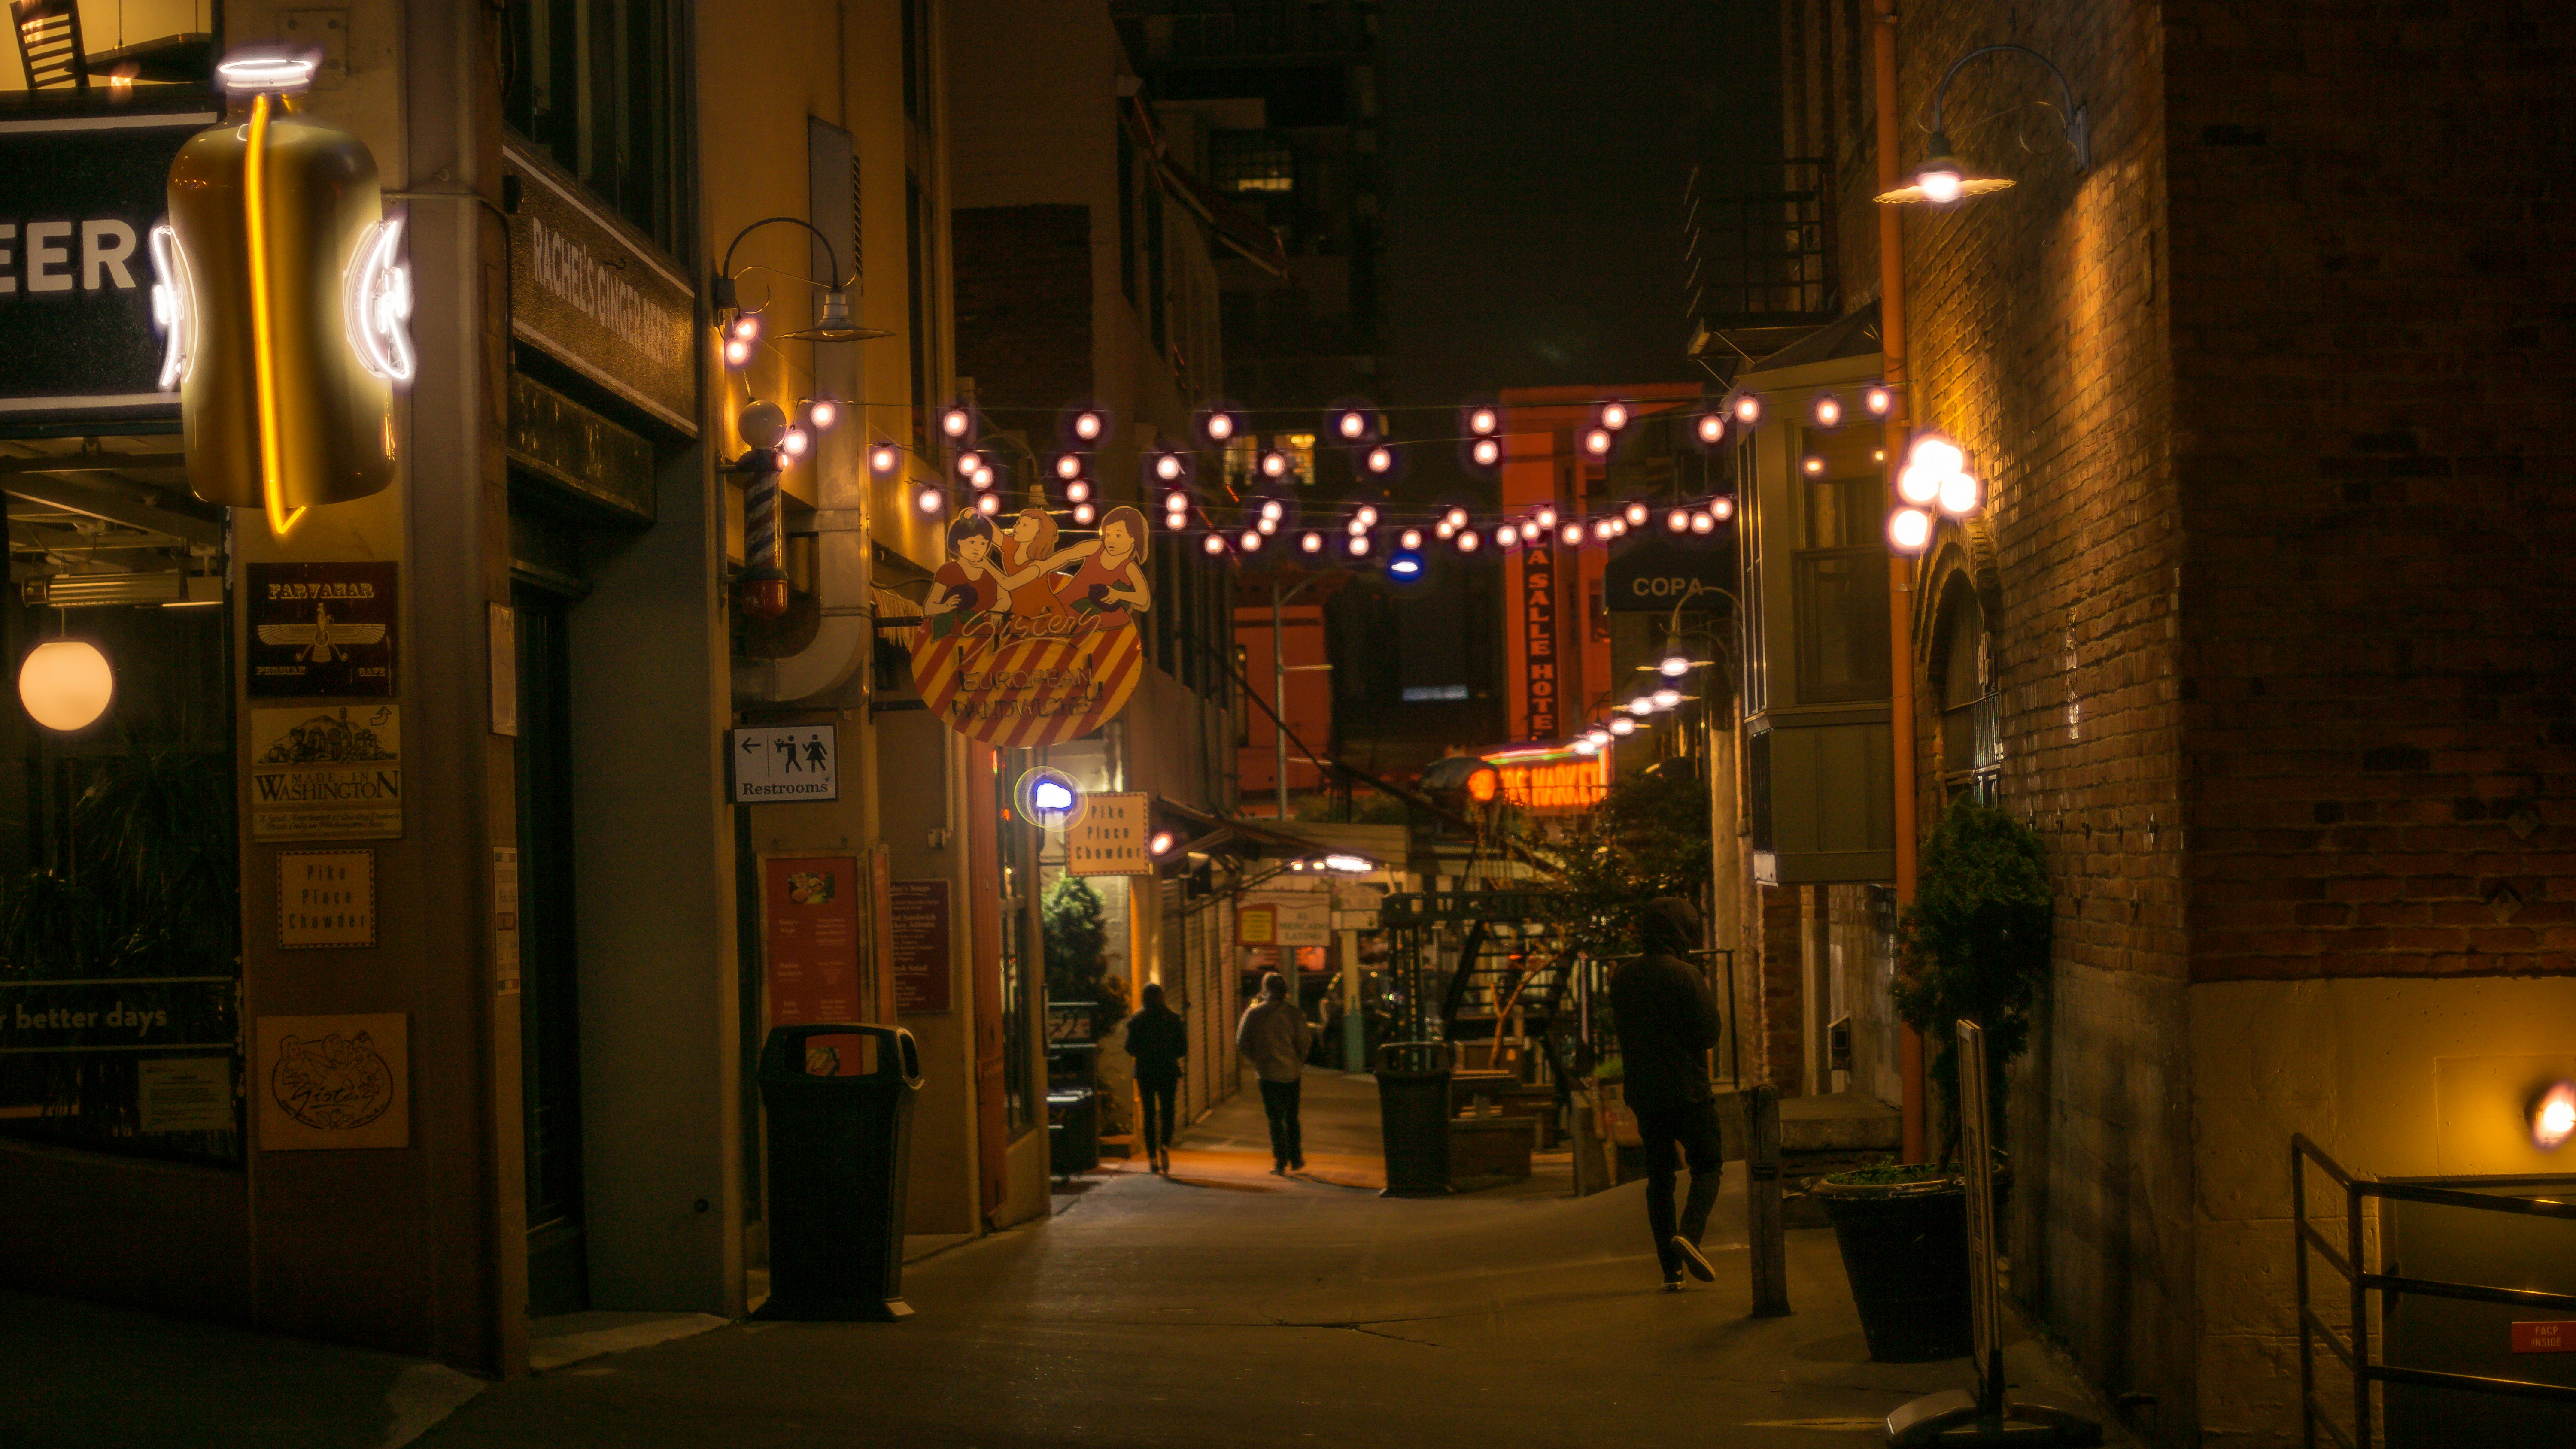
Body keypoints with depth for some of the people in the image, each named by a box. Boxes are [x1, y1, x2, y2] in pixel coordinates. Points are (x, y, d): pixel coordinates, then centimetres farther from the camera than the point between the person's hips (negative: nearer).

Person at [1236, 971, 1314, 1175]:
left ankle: (1281, 1163, -2)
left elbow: (1242, 1043, -1)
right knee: (1291, 1118, 15)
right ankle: (1296, 1160, 19)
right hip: (1292, 1072, 1)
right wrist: (1298, 1062, 12)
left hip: (1268, 1073, -1)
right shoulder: (1293, 1012, -4)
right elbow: (1304, 1041, -4)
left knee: (1275, 1119, 2)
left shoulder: (1253, 1013, -3)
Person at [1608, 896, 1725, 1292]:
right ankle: (1690, 1233, -18)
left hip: (1643, 1092, 5)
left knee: (1659, 1177, 9)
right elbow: (1708, 1033, -12)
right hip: (1687, 1088, -5)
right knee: (1707, 1166, 7)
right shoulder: (1684, 976, -12)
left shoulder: (1622, 978, 7)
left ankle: (1671, 1270, 6)